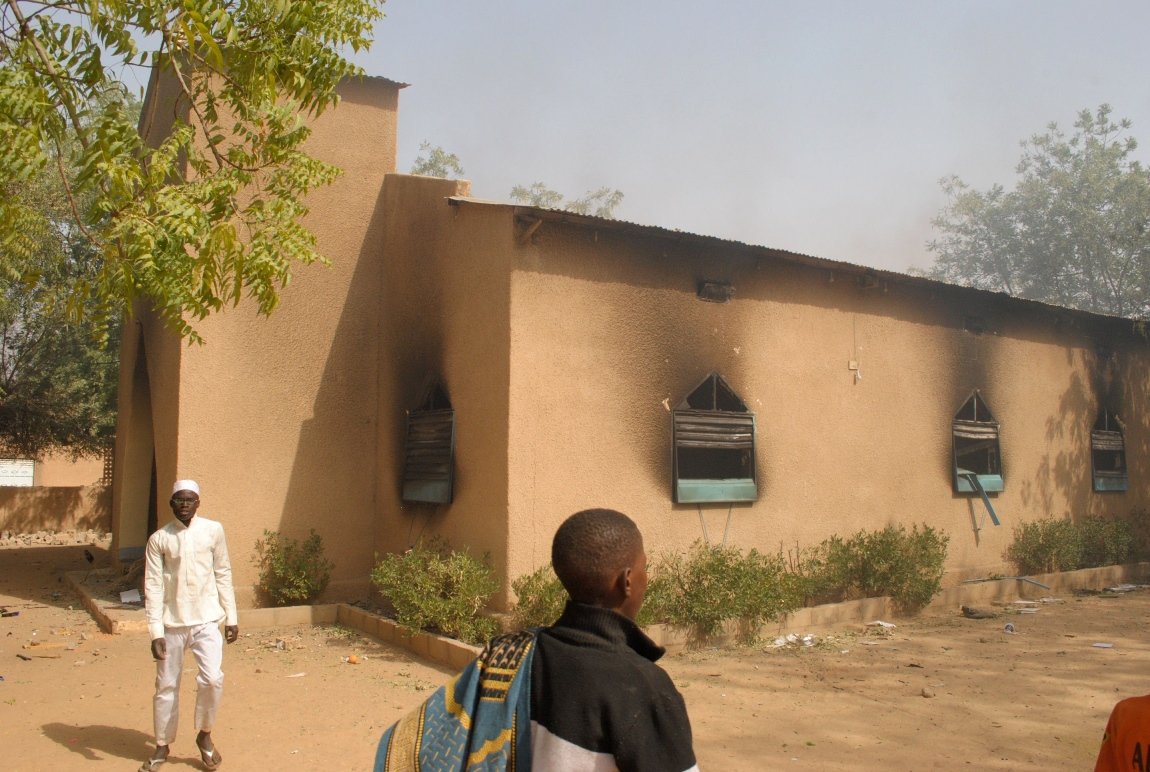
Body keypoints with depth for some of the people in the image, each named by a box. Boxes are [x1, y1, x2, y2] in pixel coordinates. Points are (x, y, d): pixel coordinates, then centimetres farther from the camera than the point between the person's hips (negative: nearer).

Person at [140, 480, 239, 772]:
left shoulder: (213, 531, -1)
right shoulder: (159, 539, -3)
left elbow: (223, 574, 4)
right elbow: (153, 587, -4)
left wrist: (231, 617, 4)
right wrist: (155, 632, -9)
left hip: (206, 620, 0)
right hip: (172, 623, 1)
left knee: (212, 679, -13)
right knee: (166, 686, 10)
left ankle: (205, 735, 13)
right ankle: (162, 746, 29)